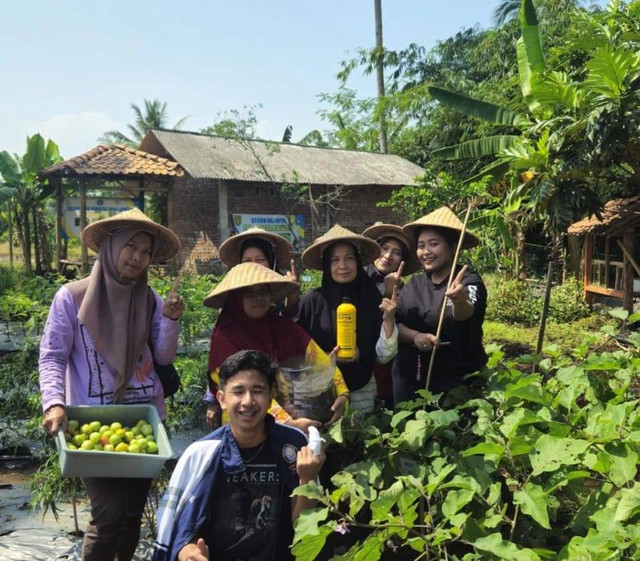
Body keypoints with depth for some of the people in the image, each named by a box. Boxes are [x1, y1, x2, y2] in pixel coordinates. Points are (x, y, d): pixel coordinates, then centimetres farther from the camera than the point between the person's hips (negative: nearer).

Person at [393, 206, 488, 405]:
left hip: (456, 381, -4)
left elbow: (466, 313, -31)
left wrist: (460, 301, -53)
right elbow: (394, 323, -2)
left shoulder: (469, 281, -10)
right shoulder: (414, 283, 5)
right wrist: (415, 336, -22)